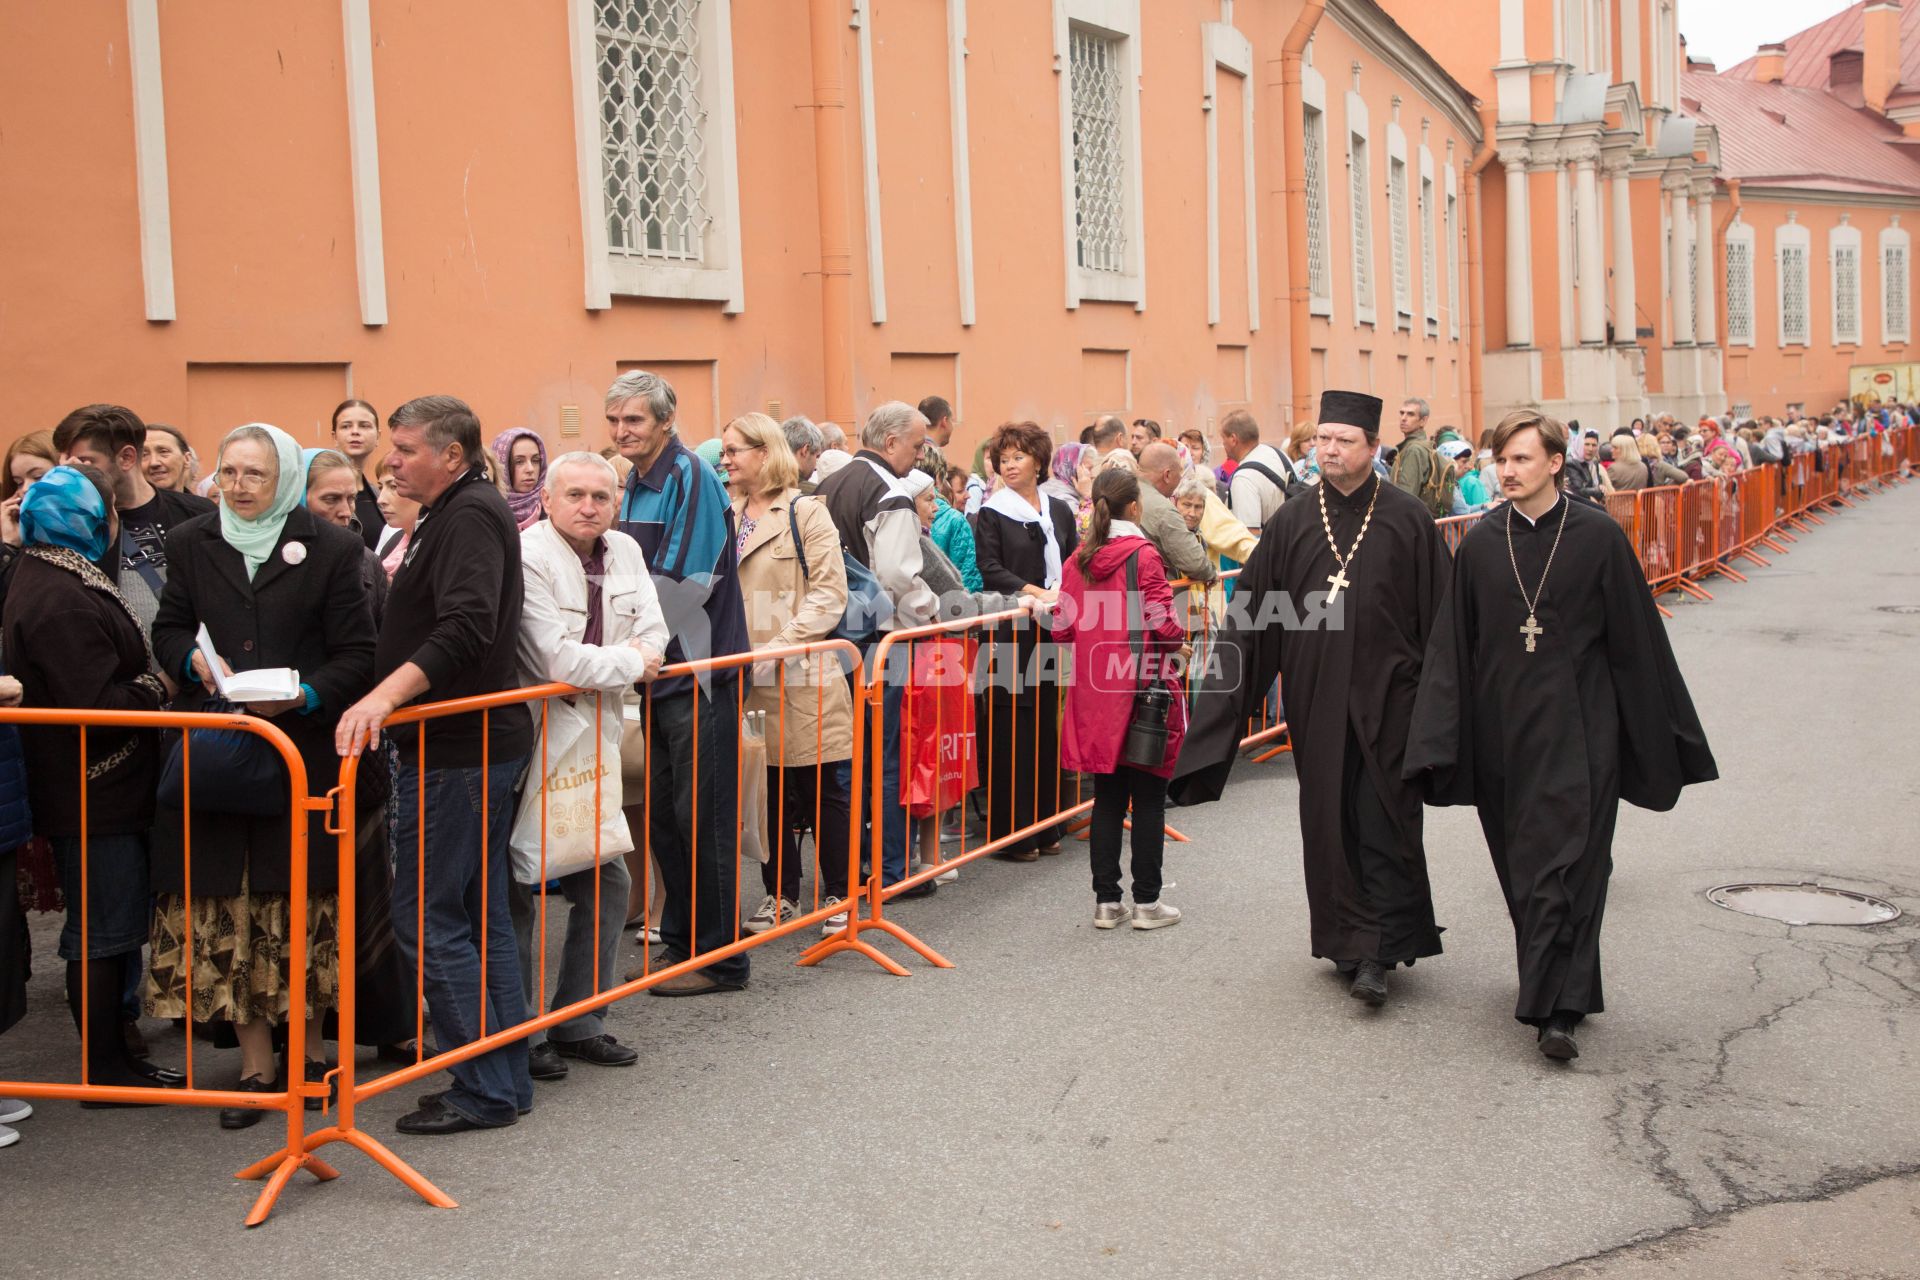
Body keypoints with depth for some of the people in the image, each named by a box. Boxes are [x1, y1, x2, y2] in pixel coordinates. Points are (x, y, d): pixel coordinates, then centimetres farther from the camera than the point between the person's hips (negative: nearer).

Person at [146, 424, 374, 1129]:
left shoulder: (331, 548, 0)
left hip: (304, 748, -2)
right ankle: (256, 1064, 11)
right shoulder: (190, 543, 10)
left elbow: (357, 655, -3)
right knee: (223, 907, 2)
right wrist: (194, 660, -7)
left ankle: (310, 1048, 22)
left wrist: (305, 695, -19)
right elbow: (167, 630, 15)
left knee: (304, 906, 5)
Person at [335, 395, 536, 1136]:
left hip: (459, 749, -11)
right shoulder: (453, 515, 18)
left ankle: (485, 1090, 0)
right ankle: (506, 1081, 19)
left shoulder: (469, 516, -15)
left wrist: (386, 694, -36)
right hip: (478, 742, 11)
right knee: (482, 917, 13)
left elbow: (465, 629, -29)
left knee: (426, 916, -6)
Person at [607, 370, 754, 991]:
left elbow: (681, 580, -18)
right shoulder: (635, 484, 14)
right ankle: (680, 941, 23)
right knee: (663, 814, 13)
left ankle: (719, 958, 5)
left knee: (701, 816, -4)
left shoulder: (690, 477, -12)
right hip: (656, 671, 9)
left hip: (699, 669, -8)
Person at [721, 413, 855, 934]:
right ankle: (780, 893, 22)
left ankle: (839, 894, 14)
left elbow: (830, 593, -11)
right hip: (746, 679, 5)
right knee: (764, 790, 10)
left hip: (803, 676, -5)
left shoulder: (805, 512, -4)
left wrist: (781, 645, -18)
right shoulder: (726, 516, 14)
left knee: (823, 790, 2)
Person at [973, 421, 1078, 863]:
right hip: (1010, 632, -5)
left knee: (1047, 724, 9)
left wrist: (1062, 591, -7)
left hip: (1051, 632, 5)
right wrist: (1032, 591, -21)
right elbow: (991, 570, -9)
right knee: (1011, 730, -5)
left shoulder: (1059, 511, 15)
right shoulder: (992, 514, 0)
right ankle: (1010, 831, -1)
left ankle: (1043, 824, 18)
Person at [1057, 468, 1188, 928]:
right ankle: (1147, 901, 9)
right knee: (1148, 799, 5)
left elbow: (1062, 630, 6)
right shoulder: (1142, 555, -11)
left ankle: (1106, 900, 14)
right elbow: (1161, 621, -17)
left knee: (1107, 798, 11)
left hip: (1095, 698, 5)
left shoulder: (1078, 560, 5)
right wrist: (1180, 640, 3)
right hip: (1143, 690, -5)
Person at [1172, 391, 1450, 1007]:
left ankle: (1378, 953, 0)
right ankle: (1347, 938, 23)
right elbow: (1250, 616, 4)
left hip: (1387, 696, -3)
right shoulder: (1292, 524, 4)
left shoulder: (1407, 518, -2)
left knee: (1383, 822, -4)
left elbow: (1437, 611, 0)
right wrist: (1222, 691, -2)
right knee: (1328, 820, 9)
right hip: (1316, 697, 3)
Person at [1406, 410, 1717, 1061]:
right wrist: (1439, 742, -3)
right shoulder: (1480, 545, 2)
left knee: (1566, 862, -7)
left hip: (1578, 730, -3)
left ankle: (1556, 1007, -4)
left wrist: (1661, 737, 2)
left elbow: (1637, 639, 0)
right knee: (1520, 863, 11)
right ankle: (1552, 990, 29)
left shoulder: (1599, 536, -5)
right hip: (1502, 732, 3)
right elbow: (1452, 648, 3)